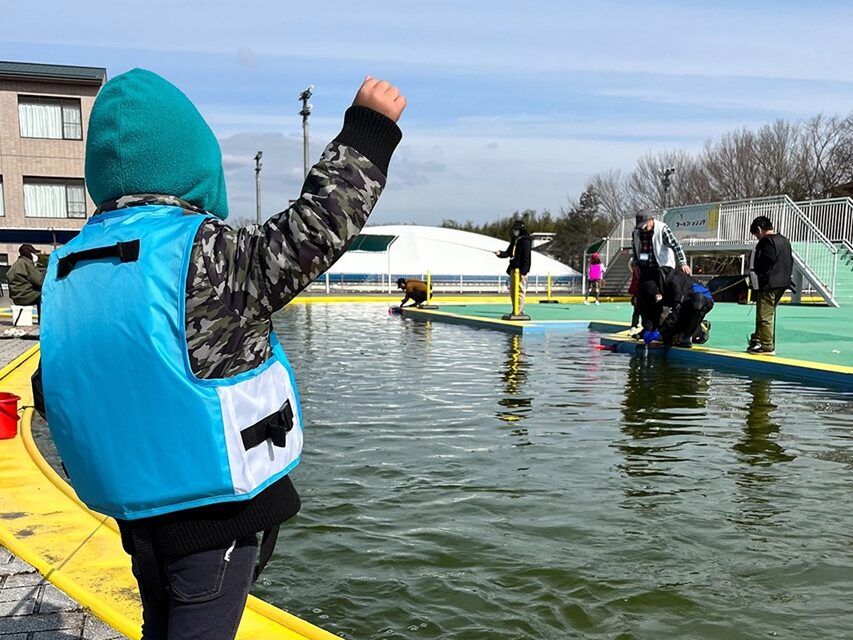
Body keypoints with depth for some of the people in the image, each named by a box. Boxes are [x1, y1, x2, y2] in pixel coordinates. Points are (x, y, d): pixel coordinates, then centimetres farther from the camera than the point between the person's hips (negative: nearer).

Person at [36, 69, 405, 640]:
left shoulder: (68, 270, 3)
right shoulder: (204, 252, -21)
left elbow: (59, 390, 9)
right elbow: (313, 230, -23)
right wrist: (368, 130, -13)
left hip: (135, 505, 7)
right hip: (213, 506, -7)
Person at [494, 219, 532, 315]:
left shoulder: (526, 241, -9)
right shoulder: (514, 240, 18)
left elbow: (527, 258, -14)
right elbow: (508, 252, 22)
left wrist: (523, 272, -18)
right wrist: (500, 253, 0)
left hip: (520, 270, -9)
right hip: (513, 269, 9)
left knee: (520, 291, -8)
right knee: (512, 292, 12)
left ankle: (519, 311, -6)